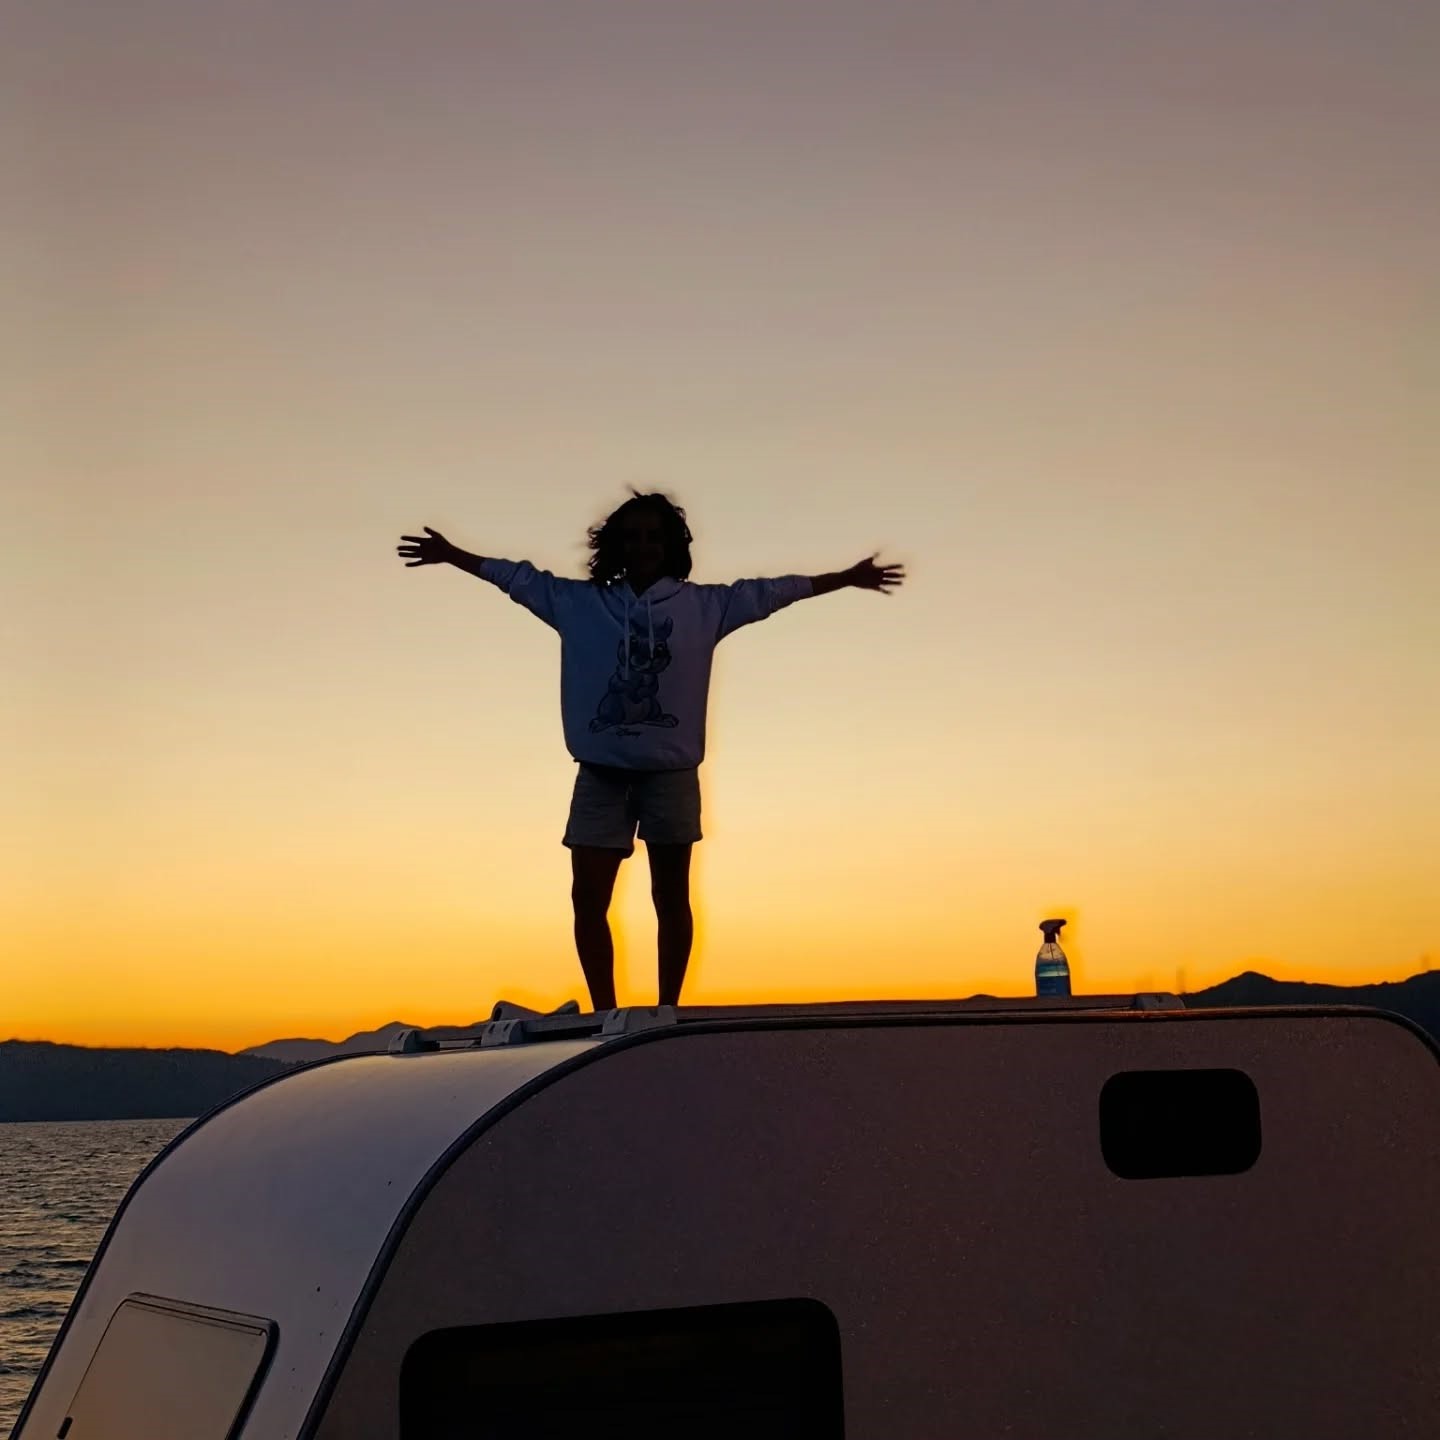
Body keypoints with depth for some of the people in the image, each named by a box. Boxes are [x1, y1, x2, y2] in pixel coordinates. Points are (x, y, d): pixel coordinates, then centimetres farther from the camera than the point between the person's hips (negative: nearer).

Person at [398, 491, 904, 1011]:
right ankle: (606, 1015, 6)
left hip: (670, 773, -1)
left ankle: (668, 1013, 14)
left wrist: (847, 578, 10)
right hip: (601, 774, 1)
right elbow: (520, 578, 14)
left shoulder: (703, 604, 6)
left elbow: (770, 592, 8)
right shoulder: (580, 601, 8)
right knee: (588, 900, -2)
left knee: (671, 898, 6)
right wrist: (451, 555, 16)